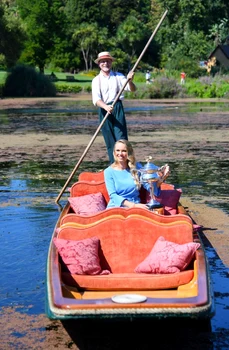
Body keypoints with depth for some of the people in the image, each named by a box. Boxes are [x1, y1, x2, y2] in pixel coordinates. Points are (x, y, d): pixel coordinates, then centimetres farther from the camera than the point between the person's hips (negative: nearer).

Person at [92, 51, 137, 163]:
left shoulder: (118, 76, 8)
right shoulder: (96, 80, 5)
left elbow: (132, 89, 0)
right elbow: (96, 99, -8)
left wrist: (130, 81, -24)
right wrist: (106, 107, -29)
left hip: (118, 108, 0)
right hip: (104, 110, 0)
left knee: (121, 136, -9)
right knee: (109, 139, 3)